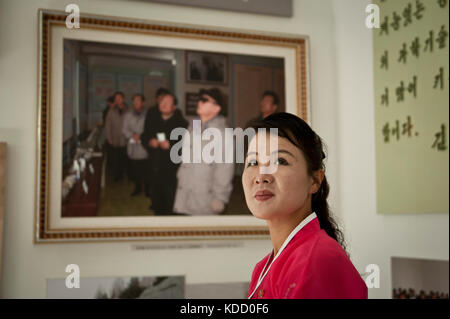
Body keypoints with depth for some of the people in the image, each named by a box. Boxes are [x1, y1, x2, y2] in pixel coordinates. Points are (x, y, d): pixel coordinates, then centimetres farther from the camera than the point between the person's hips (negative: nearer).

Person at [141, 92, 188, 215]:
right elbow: (143, 137, 17)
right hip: (155, 165, 5)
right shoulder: (151, 119, 11)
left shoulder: (181, 122, -6)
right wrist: (149, 142, -3)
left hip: (172, 169, -5)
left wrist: (171, 145, -20)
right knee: (156, 195, 14)